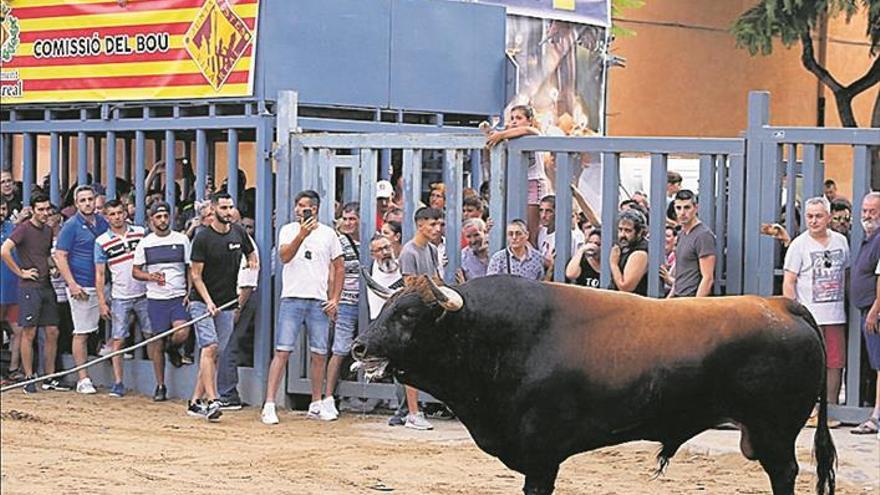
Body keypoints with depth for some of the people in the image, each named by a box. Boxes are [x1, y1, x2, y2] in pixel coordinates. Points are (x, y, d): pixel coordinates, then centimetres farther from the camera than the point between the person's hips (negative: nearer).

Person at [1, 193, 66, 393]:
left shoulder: (48, 230, 14)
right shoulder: (24, 229, -8)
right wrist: (20, 272, -15)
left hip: (46, 286, 7)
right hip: (29, 286, -7)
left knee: (52, 332, 6)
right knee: (29, 333, -3)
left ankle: (50, 378, 13)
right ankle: (29, 379, 2)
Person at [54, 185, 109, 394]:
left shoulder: (102, 223, 10)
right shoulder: (71, 226, -6)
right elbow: (60, 256, -8)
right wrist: (72, 284, -16)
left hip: (101, 285, 5)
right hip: (82, 287, -5)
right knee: (81, 333, -3)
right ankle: (83, 379, -1)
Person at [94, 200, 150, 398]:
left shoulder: (141, 232, 4)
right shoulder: (102, 242, 1)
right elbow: (100, 274, 3)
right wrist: (102, 302, -1)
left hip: (144, 294, 1)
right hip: (120, 298, -1)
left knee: (154, 337, -1)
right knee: (118, 340, -1)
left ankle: (161, 383, 3)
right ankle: (118, 383, 7)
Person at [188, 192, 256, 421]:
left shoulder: (239, 233, 6)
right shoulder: (202, 237, -9)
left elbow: (252, 257, 24)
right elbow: (196, 275, -8)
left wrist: (252, 265, 1)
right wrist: (208, 301, -19)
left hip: (227, 303, 5)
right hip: (202, 301, -5)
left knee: (215, 353, 5)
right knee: (209, 347, -17)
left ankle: (196, 401, 12)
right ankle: (212, 400, -21)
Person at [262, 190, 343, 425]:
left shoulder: (328, 233, 9)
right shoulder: (288, 230, 5)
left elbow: (339, 268, 14)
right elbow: (284, 256, -13)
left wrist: (335, 299, 6)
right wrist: (302, 234, -26)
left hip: (319, 301, 2)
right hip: (292, 298, -2)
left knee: (319, 354, 6)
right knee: (282, 351, -8)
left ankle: (316, 405, 18)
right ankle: (269, 405, -10)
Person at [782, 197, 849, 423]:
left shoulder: (841, 241, 11)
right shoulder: (799, 245, -2)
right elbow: (789, 282, -4)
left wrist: (845, 303, 15)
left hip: (835, 315, 4)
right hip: (808, 317, -4)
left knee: (835, 362, 4)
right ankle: (810, 410, 3)